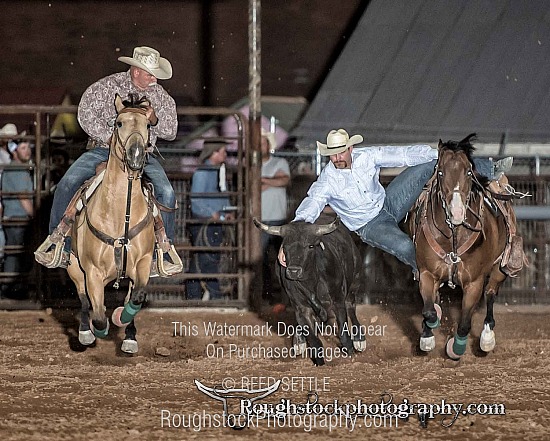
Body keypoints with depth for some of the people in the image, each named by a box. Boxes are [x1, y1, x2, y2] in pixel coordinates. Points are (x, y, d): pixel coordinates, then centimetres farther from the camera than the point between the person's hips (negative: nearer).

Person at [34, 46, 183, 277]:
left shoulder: (160, 96, 7)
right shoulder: (107, 87, -2)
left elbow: (170, 132, 9)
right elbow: (86, 113, -10)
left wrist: (155, 120, -13)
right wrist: (110, 139, -16)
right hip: (103, 149, -1)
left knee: (166, 192, -23)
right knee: (67, 184, -22)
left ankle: (164, 251, -9)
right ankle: (58, 243, -9)